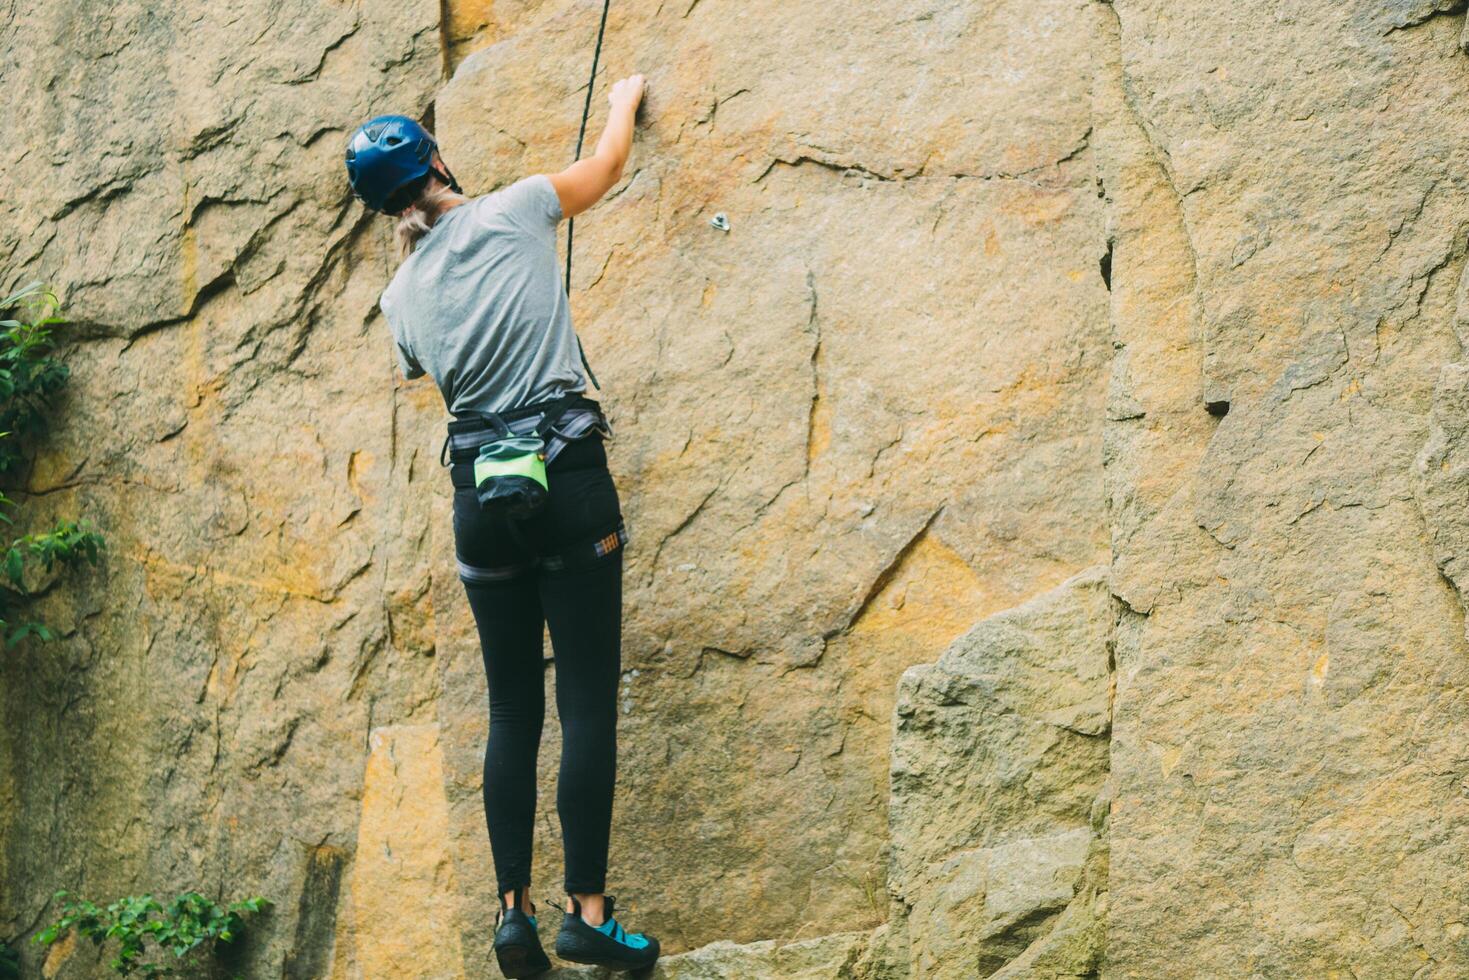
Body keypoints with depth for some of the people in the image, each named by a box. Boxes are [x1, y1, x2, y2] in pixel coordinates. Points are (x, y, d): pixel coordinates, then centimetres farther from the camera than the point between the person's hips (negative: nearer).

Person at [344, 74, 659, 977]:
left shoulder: (402, 295, 11)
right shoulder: (509, 214, 1)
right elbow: (608, 164, 16)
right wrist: (624, 100, 36)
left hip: (480, 492, 4)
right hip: (567, 477, -4)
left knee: (513, 711, 11)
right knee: (588, 701, -3)